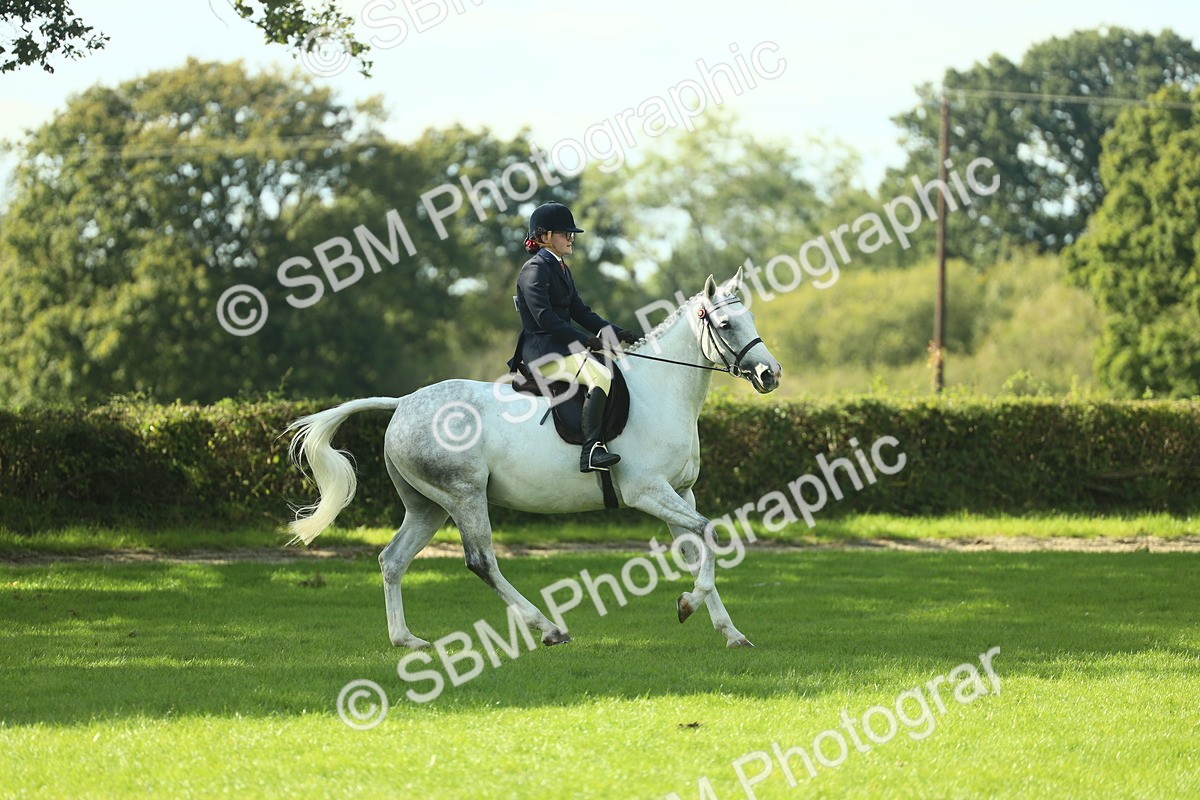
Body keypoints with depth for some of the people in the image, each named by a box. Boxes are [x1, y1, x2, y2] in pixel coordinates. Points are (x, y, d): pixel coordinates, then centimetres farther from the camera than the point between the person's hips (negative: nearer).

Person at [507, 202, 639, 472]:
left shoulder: (561, 269, 20)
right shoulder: (535, 270, -11)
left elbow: (580, 311, 19)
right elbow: (544, 317, -21)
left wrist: (616, 333, 6)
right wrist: (586, 341, -25)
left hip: (564, 348, 11)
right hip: (543, 352, -11)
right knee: (601, 376, -30)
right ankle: (591, 450, -36)